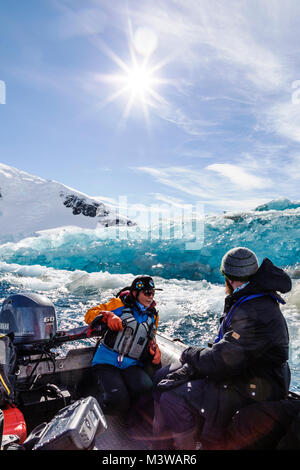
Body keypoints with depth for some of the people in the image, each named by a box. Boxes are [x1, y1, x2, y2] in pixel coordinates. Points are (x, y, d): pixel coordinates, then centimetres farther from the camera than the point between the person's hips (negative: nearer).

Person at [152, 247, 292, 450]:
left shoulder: (256, 314, -29)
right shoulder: (250, 302, 5)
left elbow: (222, 361, -29)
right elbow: (224, 346, 8)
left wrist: (190, 354, -9)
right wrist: (189, 369, -2)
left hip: (252, 392, -10)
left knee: (173, 401, -23)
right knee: (162, 378, 8)